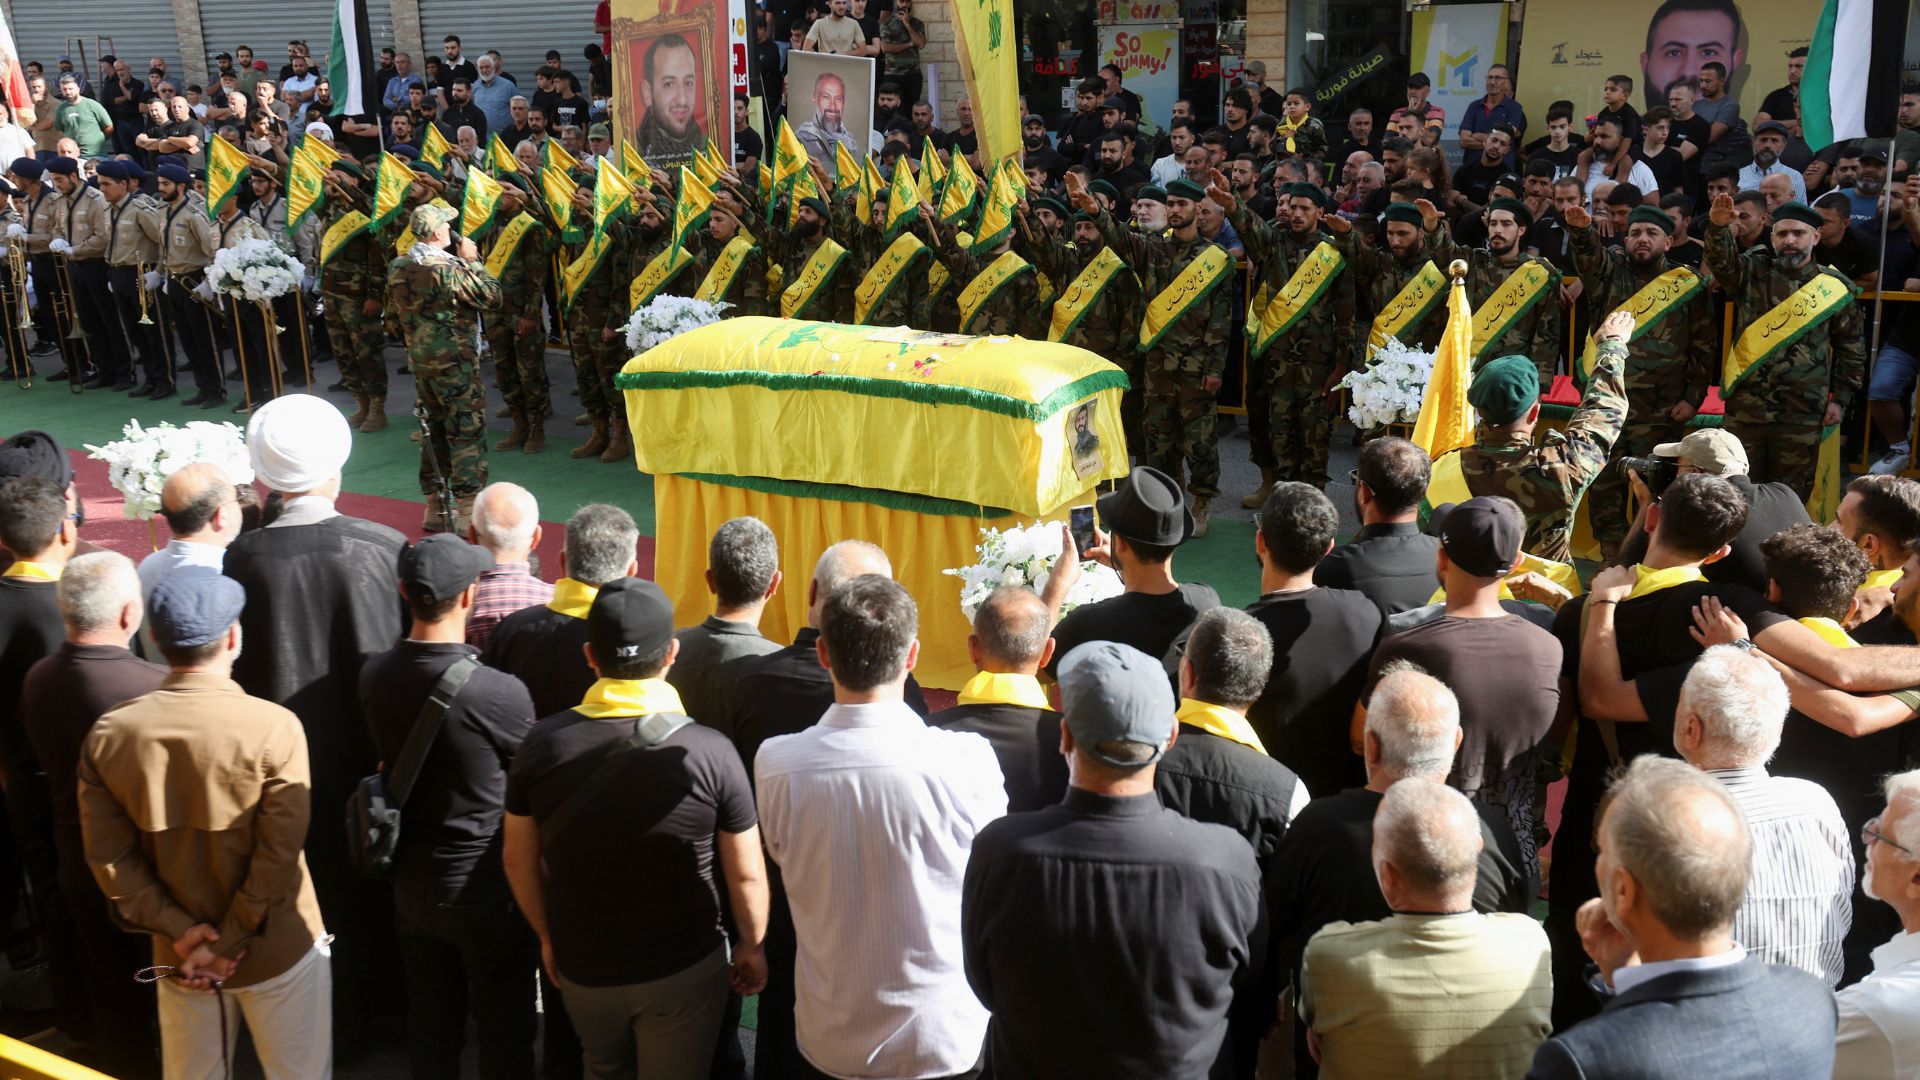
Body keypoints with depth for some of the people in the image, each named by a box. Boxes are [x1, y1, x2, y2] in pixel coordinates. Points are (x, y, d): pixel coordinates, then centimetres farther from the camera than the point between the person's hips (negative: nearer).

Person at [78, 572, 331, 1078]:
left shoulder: (108, 733, -8)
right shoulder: (274, 727, -20)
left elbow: (107, 855, -7)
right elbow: (279, 854, -20)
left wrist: (177, 929, -7)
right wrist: (226, 944, -12)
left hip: (177, 954, 4)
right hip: (277, 948, -4)